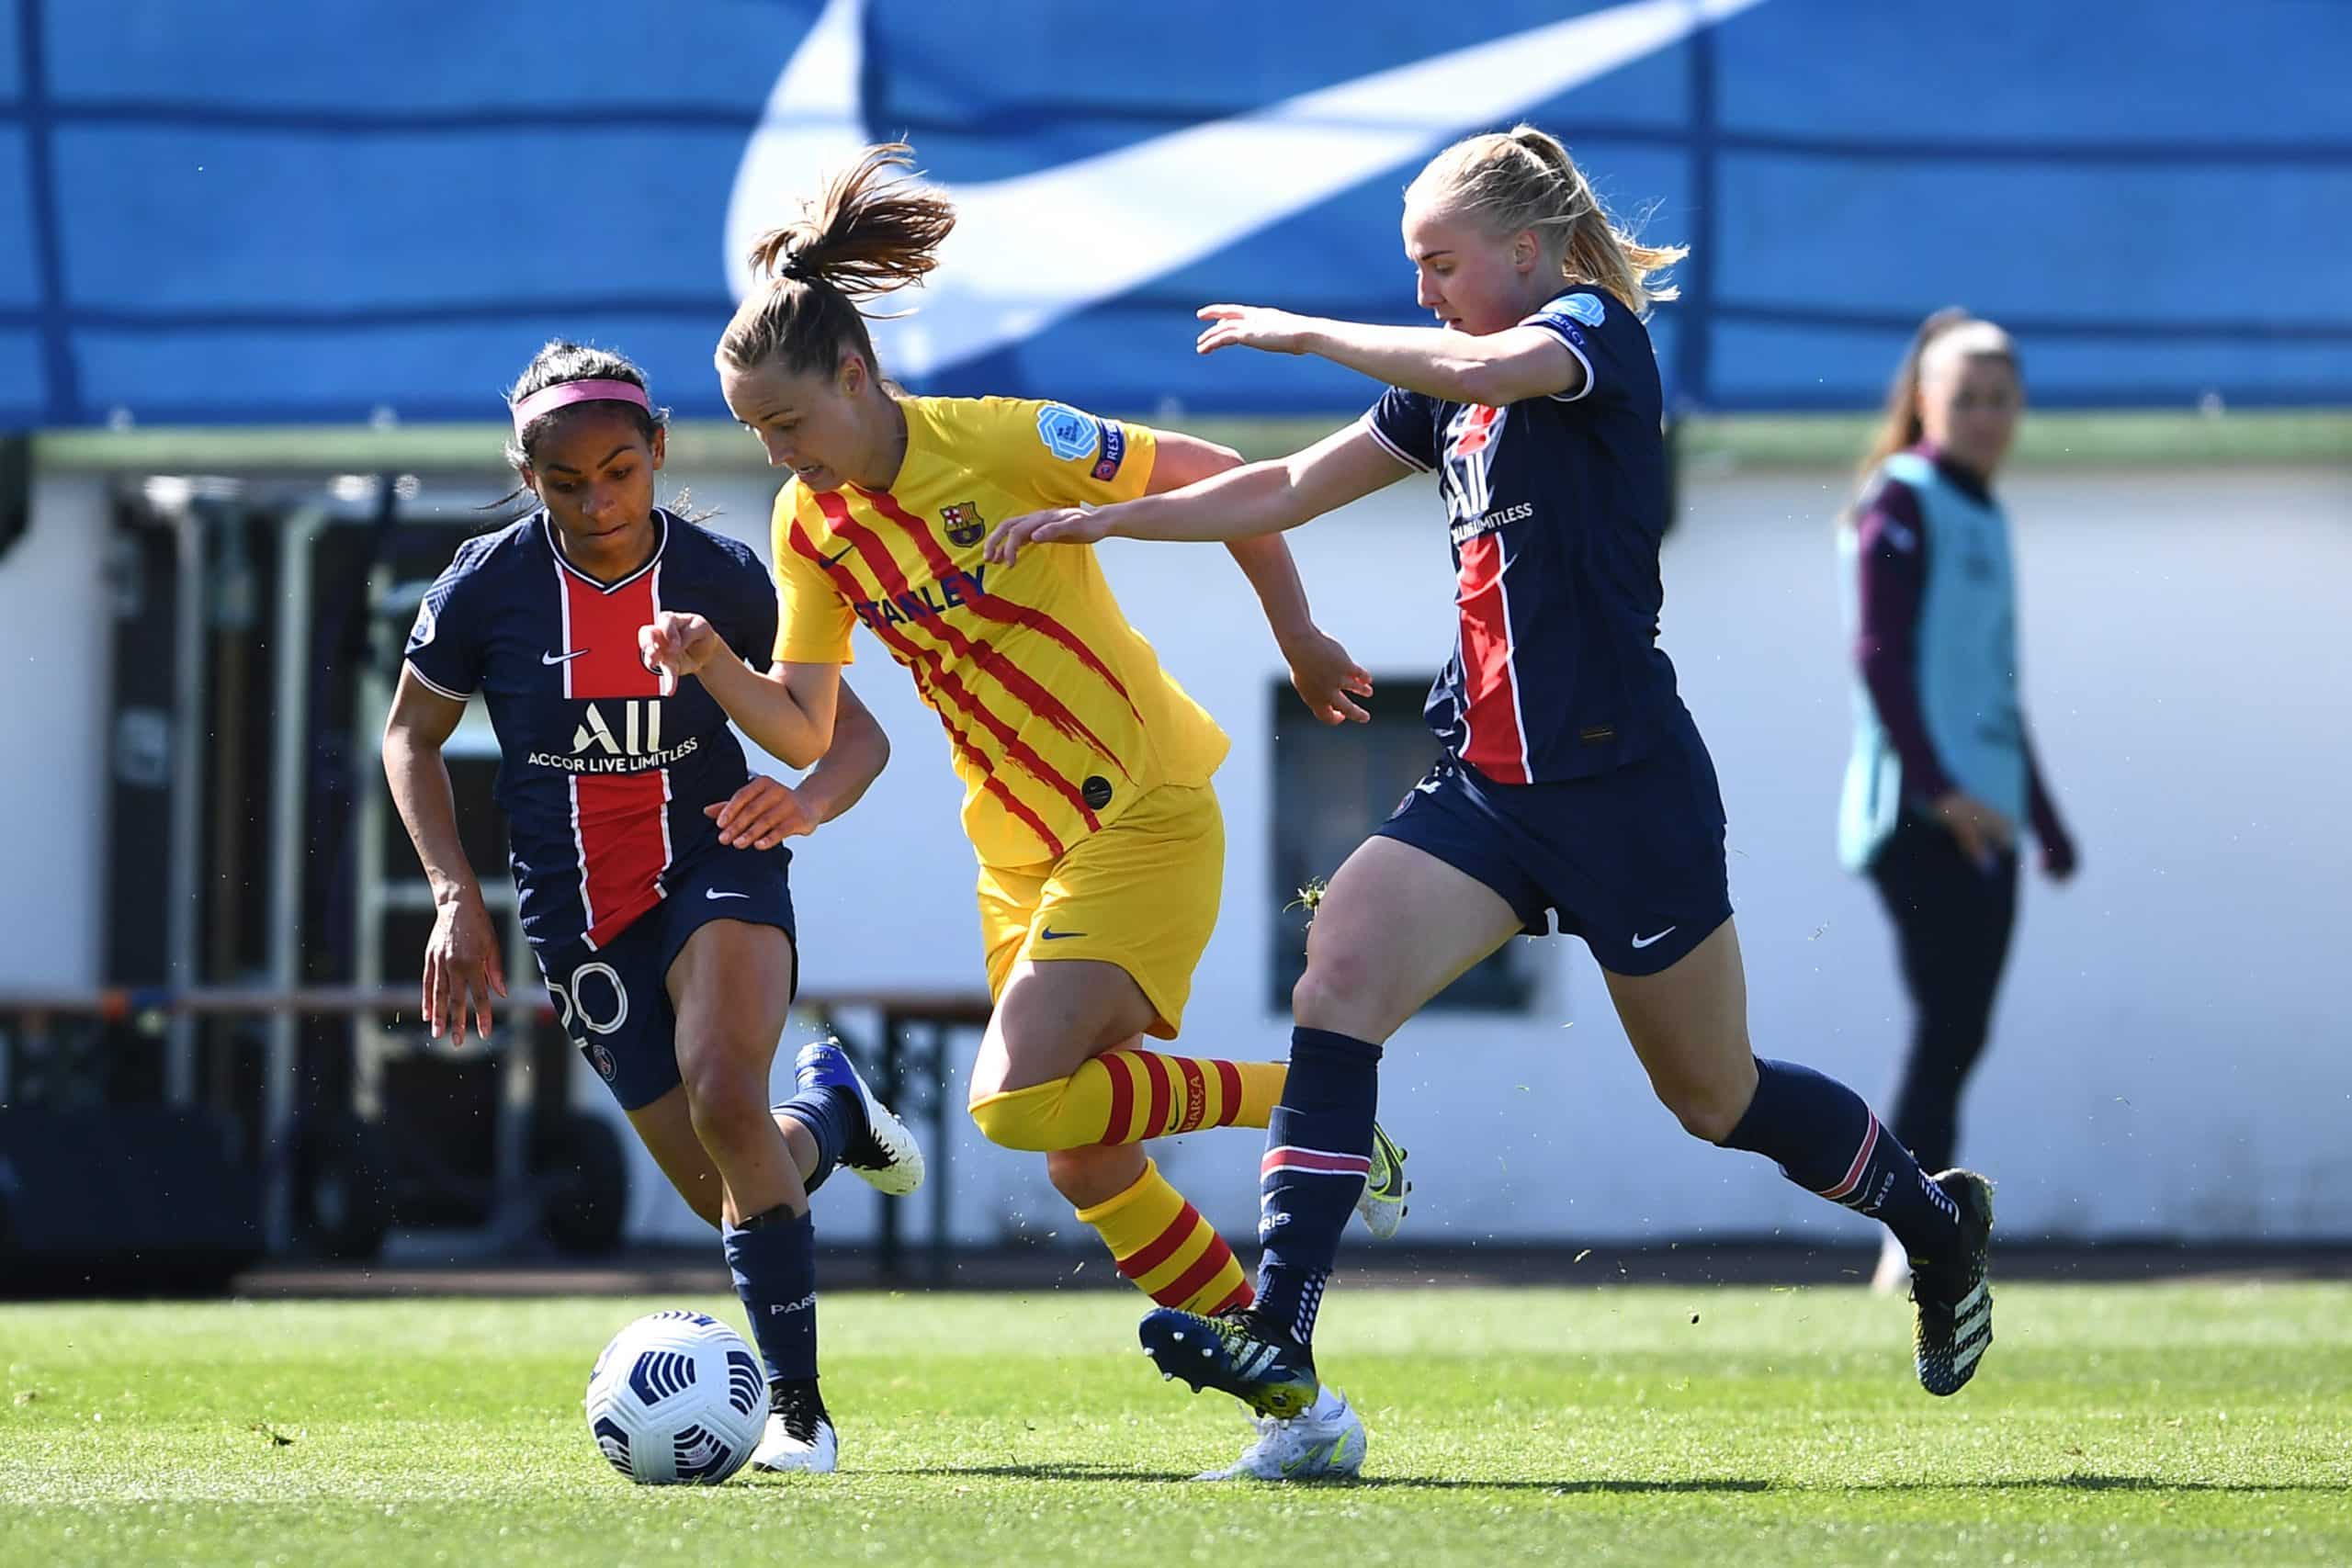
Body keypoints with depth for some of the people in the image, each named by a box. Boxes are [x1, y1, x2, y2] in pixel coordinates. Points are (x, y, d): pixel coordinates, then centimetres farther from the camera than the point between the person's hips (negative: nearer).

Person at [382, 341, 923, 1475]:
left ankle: (797, 1407, -19)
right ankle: (828, 1109, 39)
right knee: (727, 1191, 2)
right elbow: (411, 737, 6)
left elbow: (856, 730, -3)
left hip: (713, 866, -2)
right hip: (576, 905, 2)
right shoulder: (488, 587, -10)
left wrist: (808, 801, -26)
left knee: (724, 1096, -30)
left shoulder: (721, 577, -11)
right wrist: (455, 895, -5)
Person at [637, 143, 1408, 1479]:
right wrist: (717, 667, -14)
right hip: (1022, 854, 7)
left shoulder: (1003, 445, -17)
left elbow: (1216, 476, -8)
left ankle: (1309, 1100, -5)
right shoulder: (815, 531, 2)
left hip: (1142, 818, -7)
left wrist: (1299, 639, -2)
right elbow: (805, 727, 5)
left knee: (1022, 1098, -22)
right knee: (1085, 1166, 4)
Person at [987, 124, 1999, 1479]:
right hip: (1489, 783, 7)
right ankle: (1282, 1343, -25)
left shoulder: (1598, 328, -9)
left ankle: (1940, 1224, 35)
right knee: (1341, 973, -17)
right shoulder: (1451, 397, 14)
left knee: (1714, 1095, 6)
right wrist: (1097, 520, 12)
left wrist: (1306, 334, -19)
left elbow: (1478, 368, -31)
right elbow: (1289, 491, 18)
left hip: (1624, 782, -7)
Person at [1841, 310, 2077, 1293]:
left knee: (1959, 1037, 4)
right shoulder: (1902, 502, -4)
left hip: (1983, 819, 8)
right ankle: (1913, 1246, -20)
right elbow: (1880, 659, -14)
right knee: (1948, 1026, -17)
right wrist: (1938, 789, -23)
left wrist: (2045, 820, 28)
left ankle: (1916, 1258, 5)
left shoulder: (1984, 515, 22)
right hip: (1918, 816, -8)